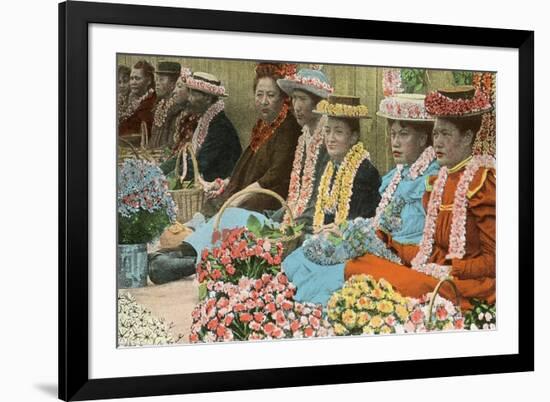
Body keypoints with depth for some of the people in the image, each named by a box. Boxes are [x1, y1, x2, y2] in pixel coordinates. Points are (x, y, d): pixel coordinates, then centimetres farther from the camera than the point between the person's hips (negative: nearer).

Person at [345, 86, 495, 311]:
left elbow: (492, 261, -11)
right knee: (356, 265, -7)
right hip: (432, 272, 8)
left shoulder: (481, 181, -10)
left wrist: (449, 273, -18)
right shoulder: (438, 181, 15)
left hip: (467, 287, -8)